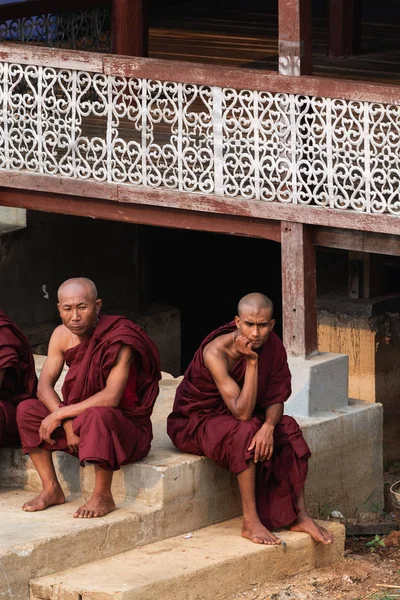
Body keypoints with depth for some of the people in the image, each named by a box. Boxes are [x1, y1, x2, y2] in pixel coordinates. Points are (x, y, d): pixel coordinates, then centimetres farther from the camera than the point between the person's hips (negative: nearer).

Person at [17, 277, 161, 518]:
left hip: (128, 429, -7)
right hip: (79, 420, 7)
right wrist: (67, 424, -22)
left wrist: (59, 414, -27)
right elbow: (44, 386, -6)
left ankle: (103, 496, -24)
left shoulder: (119, 338, -23)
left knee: (97, 415, -39)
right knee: (27, 410, -8)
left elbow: (111, 398, -30)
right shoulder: (62, 335, -3)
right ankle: (52, 490, -3)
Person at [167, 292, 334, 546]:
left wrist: (268, 426, -29)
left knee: (289, 429, -15)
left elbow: (276, 399, -7)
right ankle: (251, 522, -29)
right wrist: (251, 362, -37)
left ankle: (299, 515, -9)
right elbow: (242, 413, -34)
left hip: (237, 417, 6)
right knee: (245, 433, -33)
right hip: (195, 423, -6)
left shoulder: (272, 345, -11)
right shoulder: (216, 352, -30)